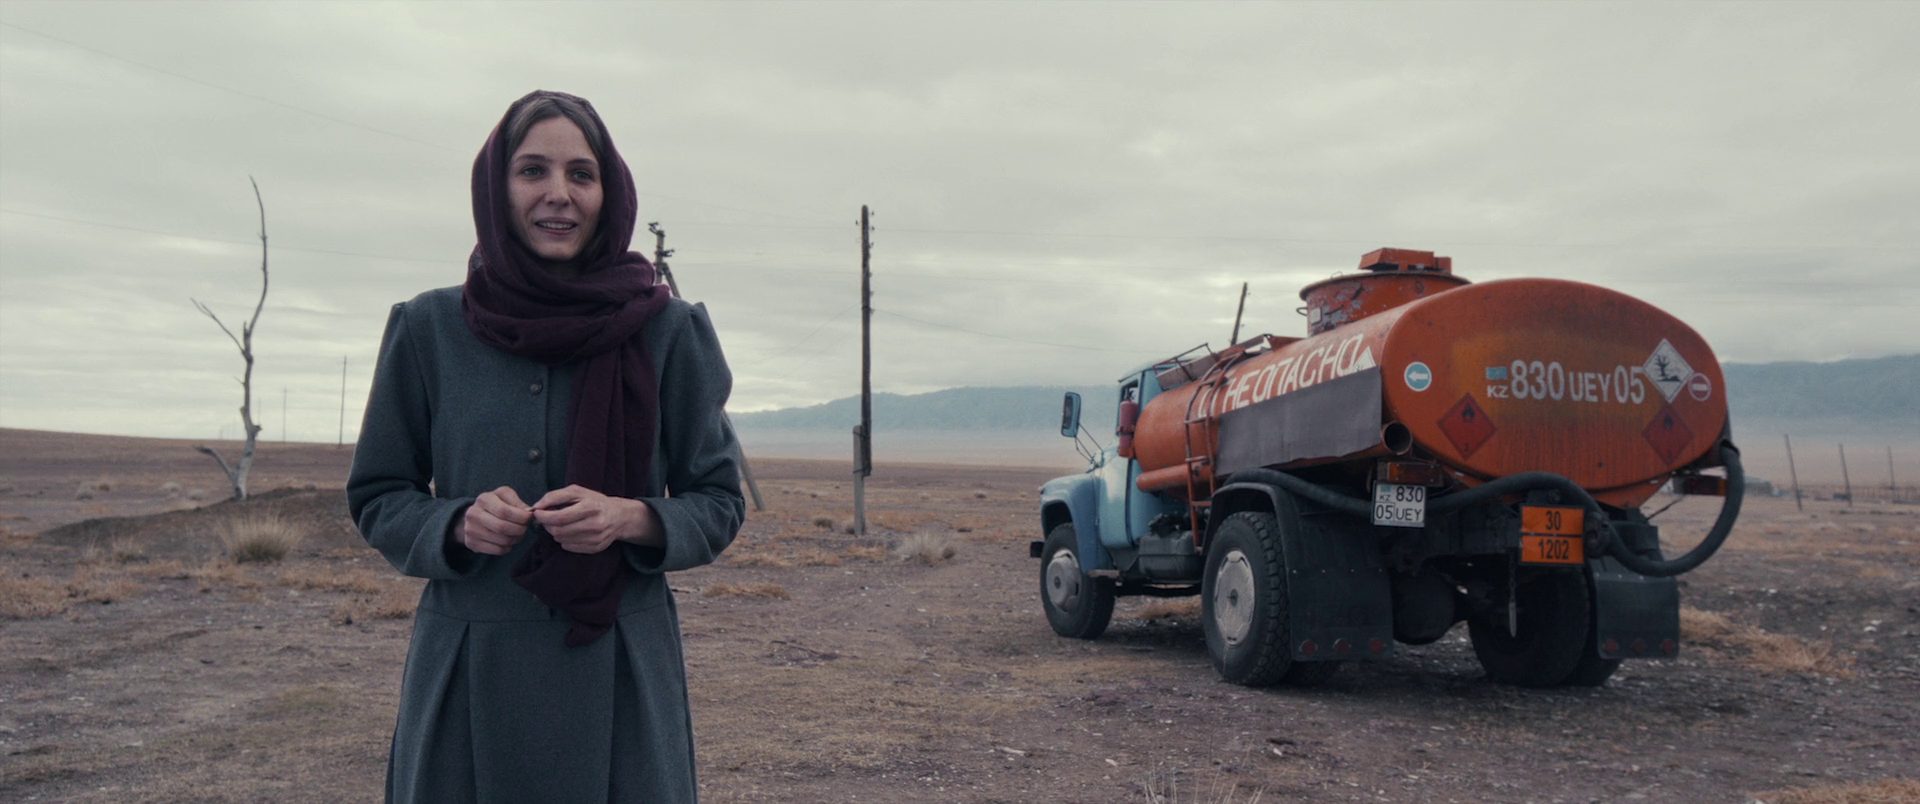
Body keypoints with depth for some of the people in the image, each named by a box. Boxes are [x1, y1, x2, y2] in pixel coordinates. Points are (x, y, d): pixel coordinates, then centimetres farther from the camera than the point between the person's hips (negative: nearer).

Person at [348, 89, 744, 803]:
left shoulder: (667, 333, -2)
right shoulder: (429, 330, 1)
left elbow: (719, 502, 3)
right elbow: (376, 499, 8)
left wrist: (630, 518, -16)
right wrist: (458, 523, -12)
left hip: (619, 678, 0)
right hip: (467, 679, 1)